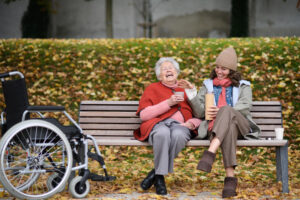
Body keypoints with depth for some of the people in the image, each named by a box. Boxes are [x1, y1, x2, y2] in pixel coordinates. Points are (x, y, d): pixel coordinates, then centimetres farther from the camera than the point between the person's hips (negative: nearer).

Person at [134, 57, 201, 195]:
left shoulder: (185, 91, 29)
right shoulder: (152, 88, 23)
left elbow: (198, 116, 24)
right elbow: (143, 114, 6)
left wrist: (191, 123, -1)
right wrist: (168, 103, -2)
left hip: (180, 125, 2)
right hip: (158, 124, -1)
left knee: (178, 134, -39)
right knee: (163, 133, -41)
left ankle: (155, 173, -25)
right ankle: (160, 178, -28)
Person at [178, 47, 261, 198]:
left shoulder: (243, 86, 25)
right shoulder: (208, 86, 29)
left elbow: (245, 106, 3)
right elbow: (199, 113, 17)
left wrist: (221, 111, -12)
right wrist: (192, 92, 2)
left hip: (241, 127, 0)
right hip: (215, 127, 1)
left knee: (226, 110, -37)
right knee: (229, 129, -39)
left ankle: (210, 152, -58)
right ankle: (230, 177, -53)